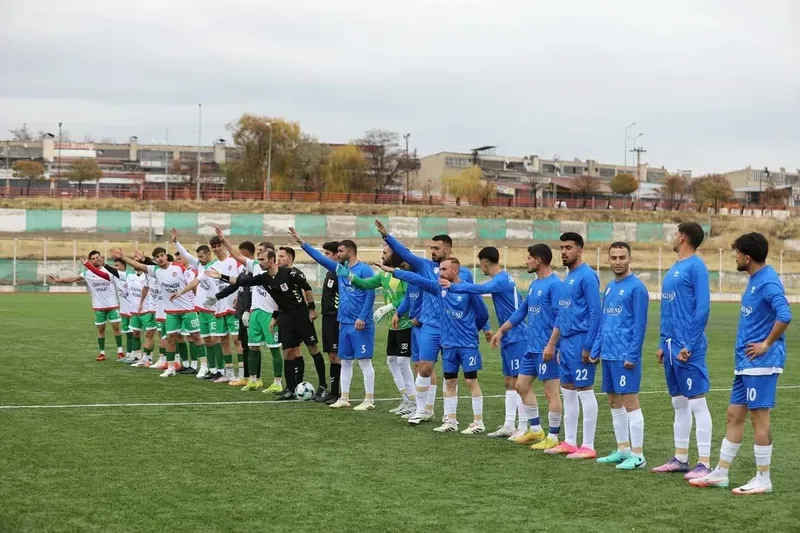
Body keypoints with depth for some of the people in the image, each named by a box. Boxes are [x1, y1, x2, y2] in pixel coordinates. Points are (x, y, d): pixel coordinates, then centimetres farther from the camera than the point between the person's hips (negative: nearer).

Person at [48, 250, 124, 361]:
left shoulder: (109, 270, -4)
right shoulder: (87, 274, -2)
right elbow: (73, 278, -6)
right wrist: (58, 280, -15)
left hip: (112, 305, -1)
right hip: (98, 306, 1)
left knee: (116, 326, -2)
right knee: (100, 328, 5)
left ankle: (120, 351, 6)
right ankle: (102, 353, 12)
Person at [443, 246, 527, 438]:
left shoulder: (501, 280, -18)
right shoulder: (504, 278, 13)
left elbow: (481, 288, -36)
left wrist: (453, 287, -41)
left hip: (515, 338, -10)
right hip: (509, 338, 10)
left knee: (516, 383, -5)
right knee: (509, 382, 12)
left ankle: (523, 428, 0)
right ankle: (509, 426, 16)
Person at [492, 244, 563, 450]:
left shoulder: (555, 284, -14)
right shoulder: (534, 285, 14)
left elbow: (561, 317, -20)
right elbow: (522, 311, 23)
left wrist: (551, 345, -24)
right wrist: (501, 330, 24)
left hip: (546, 349, -10)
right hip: (531, 348, 10)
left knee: (550, 391, -3)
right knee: (522, 386, 13)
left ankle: (553, 437, 5)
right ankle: (535, 430, 24)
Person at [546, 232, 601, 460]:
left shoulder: (587, 276, -12)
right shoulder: (568, 278, 16)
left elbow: (595, 313, -17)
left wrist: (588, 346, -20)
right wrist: (559, 344, 19)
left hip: (579, 342, -9)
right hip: (566, 342, 9)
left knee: (585, 391, -4)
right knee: (567, 391, 12)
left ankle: (588, 447, 0)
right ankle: (569, 442, 19)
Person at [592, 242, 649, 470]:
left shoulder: (636, 287, -9)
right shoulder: (609, 287, 16)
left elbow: (640, 324, -13)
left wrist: (632, 355, -17)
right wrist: (596, 350, 14)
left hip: (625, 357, -8)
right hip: (608, 355, 8)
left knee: (630, 402, -6)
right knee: (614, 402, 12)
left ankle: (637, 455, -2)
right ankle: (622, 450, 20)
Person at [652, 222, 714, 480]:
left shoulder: (696, 267, -10)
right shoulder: (673, 270, 16)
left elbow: (702, 308, -16)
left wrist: (689, 346, -18)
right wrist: (663, 344, 17)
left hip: (688, 349, -9)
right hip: (672, 347, 9)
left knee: (697, 403, -7)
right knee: (679, 404, 13)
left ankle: (704, 463, -5)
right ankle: (680, 458, 20)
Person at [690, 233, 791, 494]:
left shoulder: (768, 282, -17)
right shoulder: (754, 280, 13)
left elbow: (784, 315, -31)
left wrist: (767, 344, -22)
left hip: (760, 363, -10)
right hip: (745, 363, 10)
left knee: (759, 416, -3)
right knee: (734, 415, 12)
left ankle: (763, 480, 5)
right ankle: (720, 473, 19)